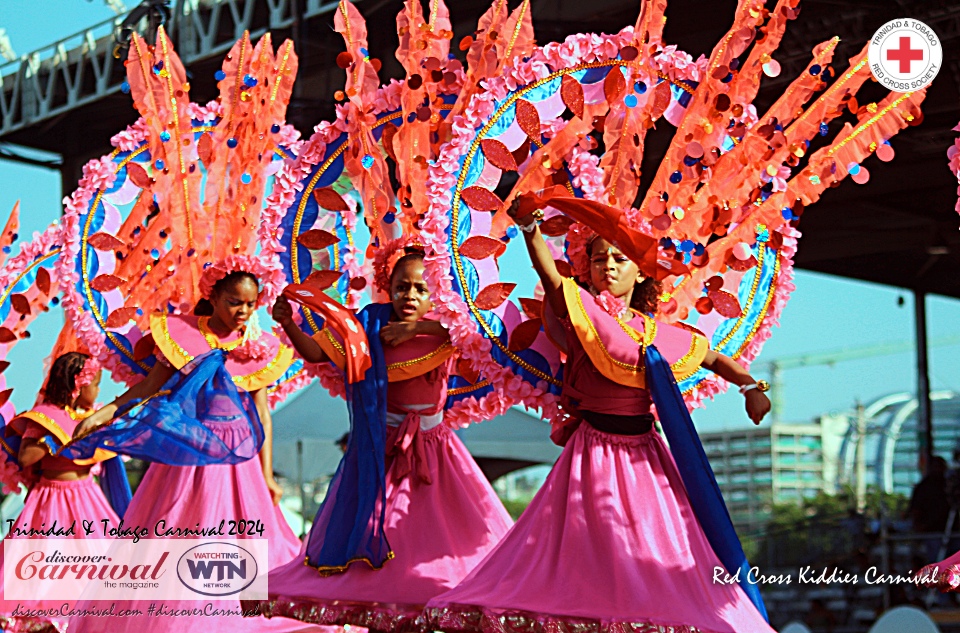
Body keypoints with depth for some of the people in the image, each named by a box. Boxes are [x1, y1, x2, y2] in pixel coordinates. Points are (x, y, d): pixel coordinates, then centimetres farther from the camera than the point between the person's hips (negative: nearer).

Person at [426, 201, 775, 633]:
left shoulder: (660, 334, 8)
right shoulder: (583, 310, -5)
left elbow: (712, 358, 21)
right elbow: (551, 278, -23)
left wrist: (751, 386, 7)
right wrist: (530, 228, -39)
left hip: (644, 455, 4)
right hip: (593, 450, -4)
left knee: (659, 544, 8)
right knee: (581, 546, -1)